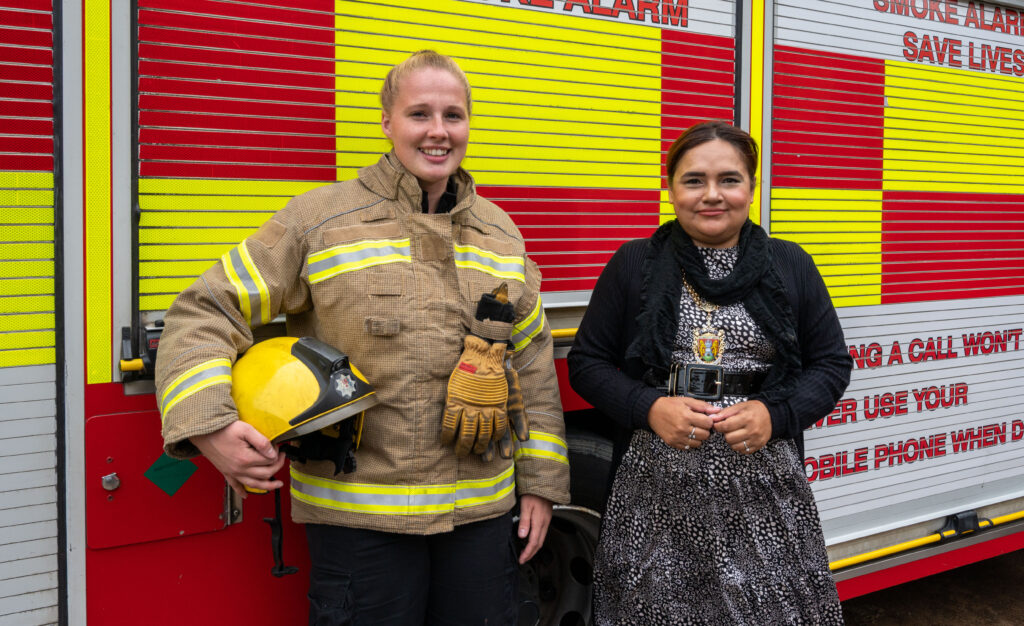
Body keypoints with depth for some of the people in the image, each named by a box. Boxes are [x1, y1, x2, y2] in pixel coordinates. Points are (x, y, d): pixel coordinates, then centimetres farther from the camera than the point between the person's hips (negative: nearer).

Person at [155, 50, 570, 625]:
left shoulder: (501, 233, 10)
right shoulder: (319, 220, -4)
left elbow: (534, 363, 13)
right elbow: (204, 316, -5)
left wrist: (540, 483, 9)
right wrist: (209, 427, -21)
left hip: (483, 512, 4)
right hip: (360, 520, -4)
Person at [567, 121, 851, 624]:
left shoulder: (790, 266, 8)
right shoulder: (634, 264, 5)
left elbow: (831, 363, 10)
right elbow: (587, 361, 5)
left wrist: (775, 414, -8)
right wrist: (650, 408, -11)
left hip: (765, 494, 1)